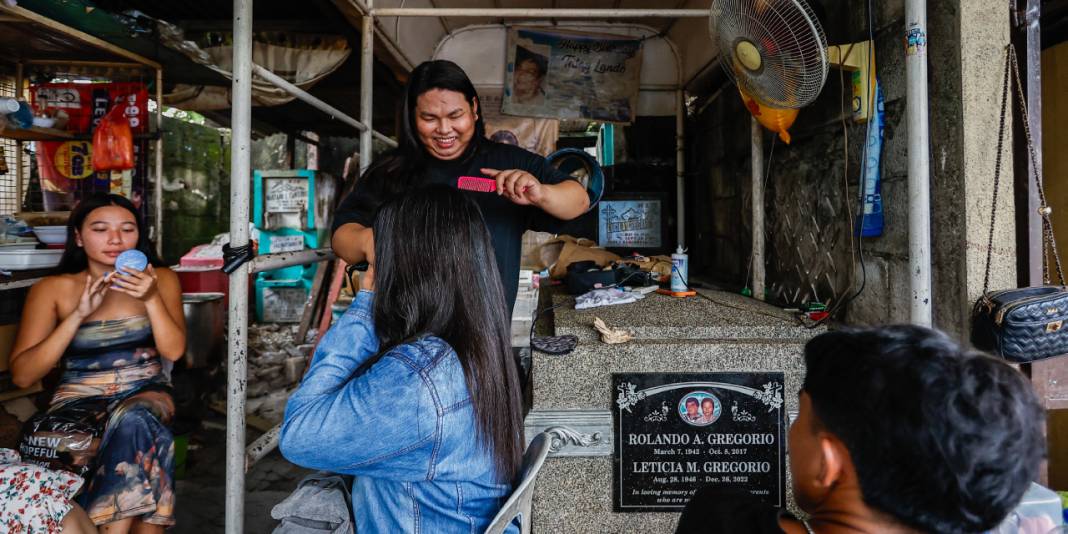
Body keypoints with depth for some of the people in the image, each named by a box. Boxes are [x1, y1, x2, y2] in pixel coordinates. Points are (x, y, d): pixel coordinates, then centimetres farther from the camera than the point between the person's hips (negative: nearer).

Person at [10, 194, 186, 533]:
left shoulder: (160, 278, 3)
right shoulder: (53, 288, 0)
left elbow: (173, 351, -7)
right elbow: (22, 375, -7)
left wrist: (152, 299, -21)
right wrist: (78, 314, -17)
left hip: (145, 393, 2)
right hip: (79, 400, -1)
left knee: (135, 420, -35)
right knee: (146, 441, -33)